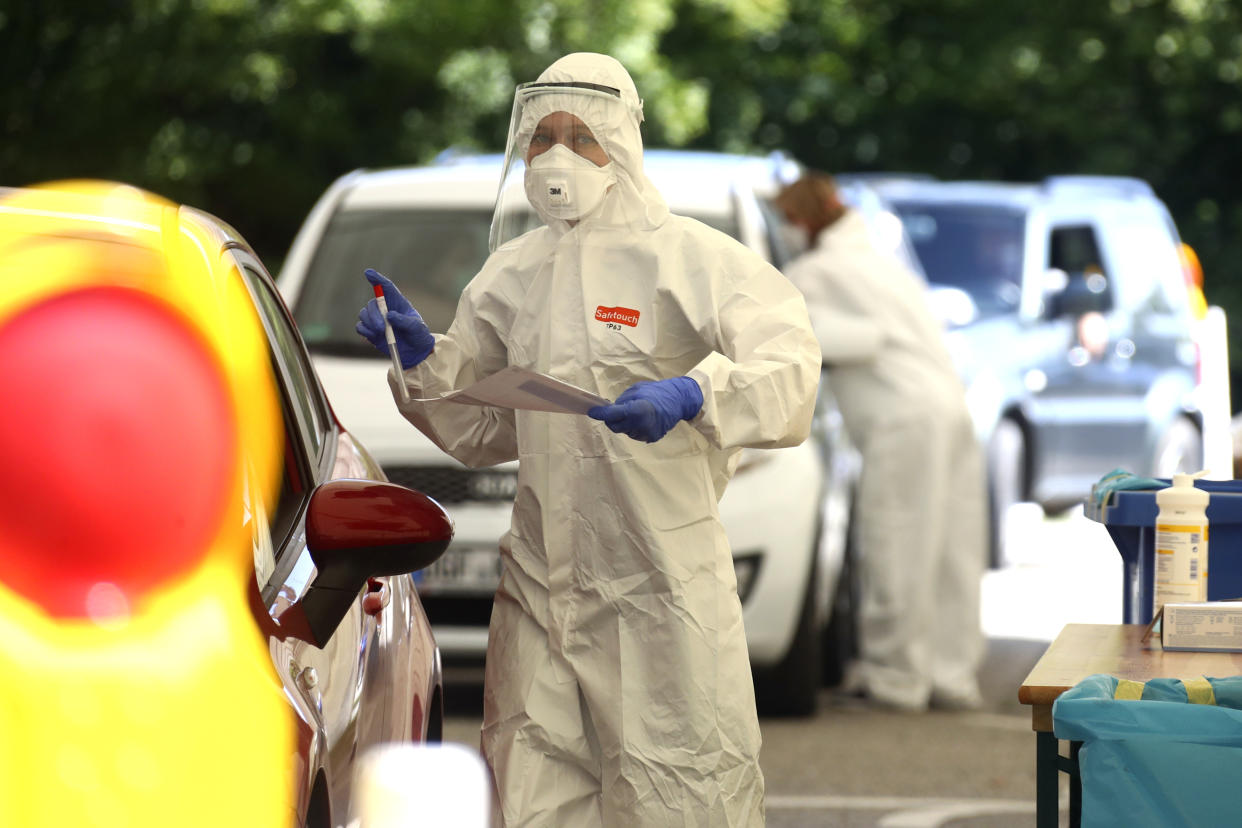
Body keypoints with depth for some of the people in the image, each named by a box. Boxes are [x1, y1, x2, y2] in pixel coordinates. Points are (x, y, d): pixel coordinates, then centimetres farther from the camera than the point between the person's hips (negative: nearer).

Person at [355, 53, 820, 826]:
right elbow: (481, 427, 23)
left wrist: (690, 396, -32)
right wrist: (419, 356, 7)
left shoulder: (692, 259, -4)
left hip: (658, 584, -6)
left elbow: (788, 372, -15)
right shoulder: (511, 274, 15)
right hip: (542, 582, 6)